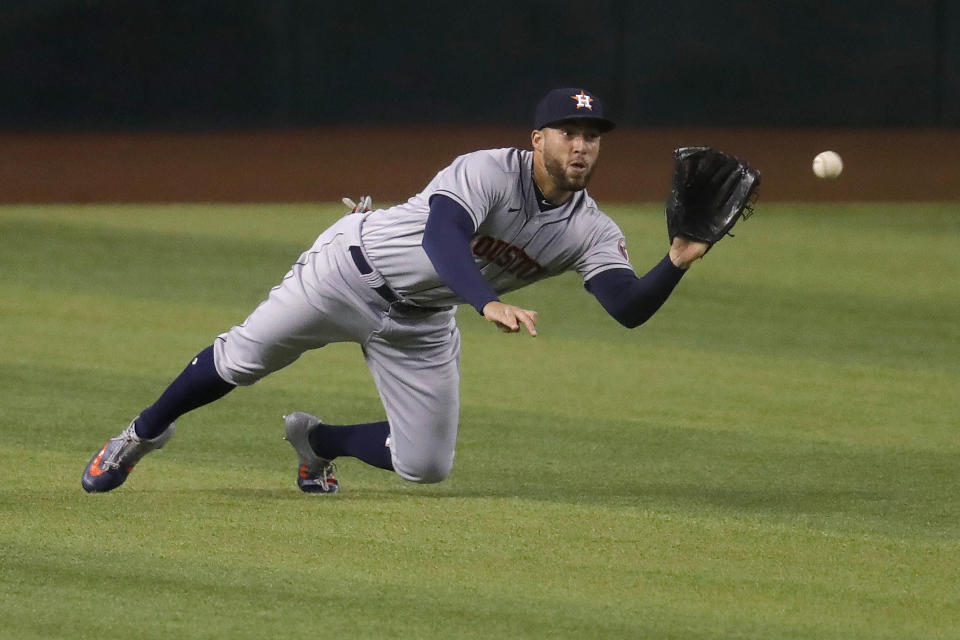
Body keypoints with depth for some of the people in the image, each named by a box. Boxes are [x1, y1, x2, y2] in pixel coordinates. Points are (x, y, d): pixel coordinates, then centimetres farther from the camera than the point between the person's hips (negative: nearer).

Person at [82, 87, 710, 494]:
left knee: (426, 465, 0)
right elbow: (442, 236, -44)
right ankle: (144, 434, 21)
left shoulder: (592, 233, -11)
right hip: (355, 268, -5)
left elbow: (631, 308, -22)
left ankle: (318, 440, 28)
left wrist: (678, 262, -41)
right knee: (244, 357, -5)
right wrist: (490, 303, -60)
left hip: (421, 325, 5)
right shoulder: (489, 172, -28)